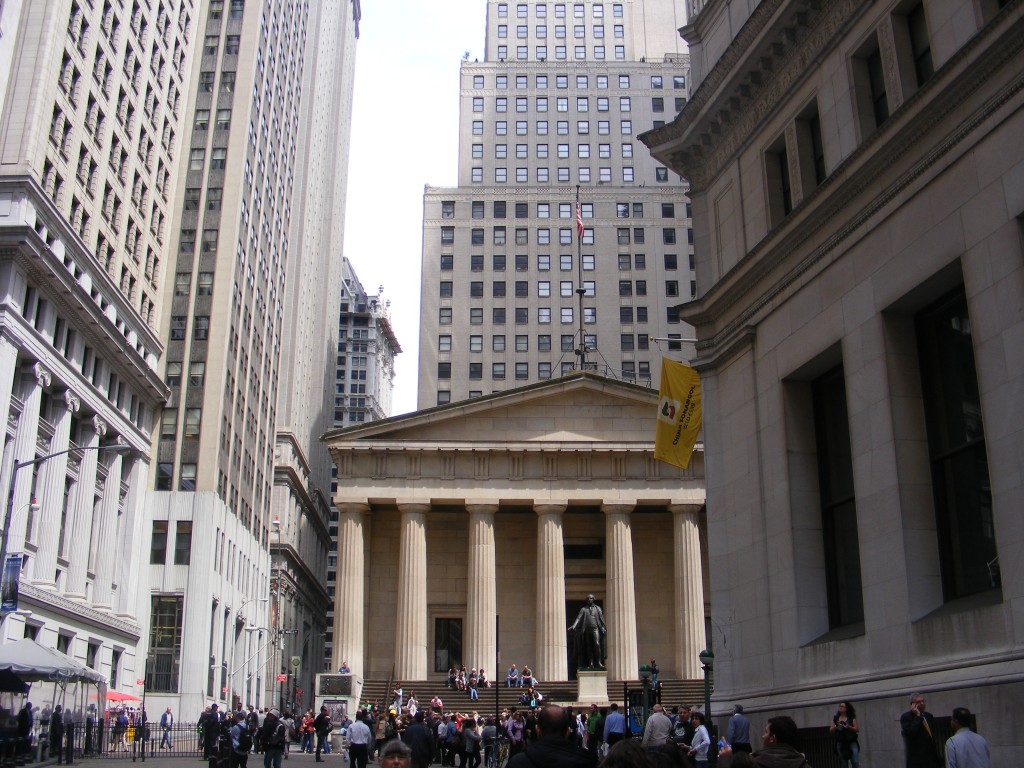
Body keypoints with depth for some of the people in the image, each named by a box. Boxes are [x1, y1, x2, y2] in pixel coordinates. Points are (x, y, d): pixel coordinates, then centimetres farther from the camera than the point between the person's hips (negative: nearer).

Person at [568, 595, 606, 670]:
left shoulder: (597, 608, 12)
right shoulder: (583, 609, 12)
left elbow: (601, 619, 8)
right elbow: (578, 618, 0)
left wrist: (603, 629, -2)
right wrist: (573, 626, -14)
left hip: (595, 628, -2)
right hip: (587, 629, 2)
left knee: (597, 644, -17)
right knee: (588, 647, 1)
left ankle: (599, 663, -15)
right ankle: (591, 664, 2)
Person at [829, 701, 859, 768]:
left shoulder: (852, 718, 2)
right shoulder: (836, 718, 9)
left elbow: (857, 729, -2)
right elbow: (831, 730, 11)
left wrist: (849, 727, -18)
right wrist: (835, 727, -11)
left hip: (852, 742, -3)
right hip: (841, 743, 3)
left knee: (856, 763, -10)